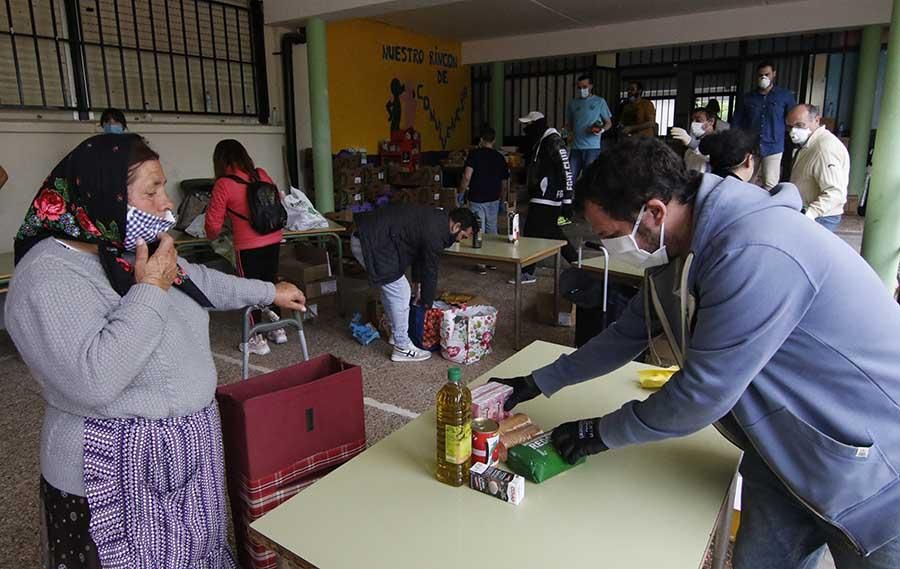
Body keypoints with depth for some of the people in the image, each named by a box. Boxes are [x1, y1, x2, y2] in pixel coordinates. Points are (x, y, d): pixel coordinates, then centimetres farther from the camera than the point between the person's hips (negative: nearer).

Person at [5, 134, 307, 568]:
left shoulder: (135, 251, 4)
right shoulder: (49, 278, -23)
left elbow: (203, 281, 20)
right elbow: (93, 380, -35)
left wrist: (271, 292, 29)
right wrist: (150, 288, -26)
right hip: (121, 473, -8)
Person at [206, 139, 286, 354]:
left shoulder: (224, 184, -11)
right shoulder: (262, 174, 2)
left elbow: (213, 223, -5)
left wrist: (212, 236, 17)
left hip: (249, 246, -5)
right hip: (274, 240, 5)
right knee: (270, 283, 19)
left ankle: (258, 340, 16)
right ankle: (278, 329, 30)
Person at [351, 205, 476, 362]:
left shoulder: (436, 219, 13)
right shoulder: (435, 233, -17)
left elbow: (419, 253, 23)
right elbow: (430, 270, -8)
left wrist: (417, 284, 24)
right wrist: (427, 304, 4)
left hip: (364, 236, 11)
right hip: (372, 243, -10)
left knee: (390, 290, 21)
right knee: (401, 294, -3)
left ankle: (397, 334, 35)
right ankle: (402, 348, 8)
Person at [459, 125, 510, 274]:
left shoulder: (474, 154, -8)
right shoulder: (500, 158, 5)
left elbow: (467, 177, -18)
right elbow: (505, 183, 8)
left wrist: (461, 193, -5)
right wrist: (503, 200, 19)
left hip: (476, 199, -4)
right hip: (493, 199, 4)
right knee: (492, 229, 18)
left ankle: (481, 264, 2)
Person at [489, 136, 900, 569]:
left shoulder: (754, 257, -33)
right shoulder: (676, 248, -4)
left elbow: (703, 392, -27)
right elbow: (628, 333, 8)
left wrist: (604, 432, -13)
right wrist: (541, 382, 10)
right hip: (787, 450, 8)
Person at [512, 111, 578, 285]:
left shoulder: (553, 142, -14)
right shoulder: (539, 142, 16)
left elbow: (566, 171, -18)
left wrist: (567, 201, -20)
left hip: (546, 200, -10)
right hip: (541, 197, 10)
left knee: (531, 232, -7)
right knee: (552, 232, 15)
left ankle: (528, 273, 2)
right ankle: (577, 262, 24)